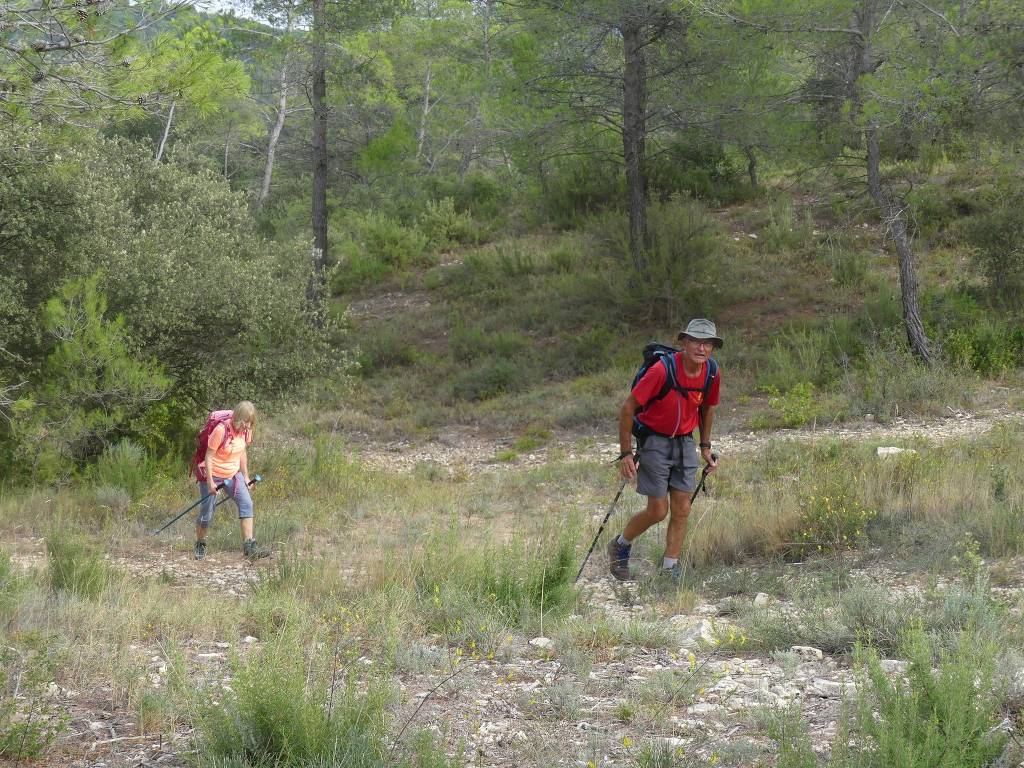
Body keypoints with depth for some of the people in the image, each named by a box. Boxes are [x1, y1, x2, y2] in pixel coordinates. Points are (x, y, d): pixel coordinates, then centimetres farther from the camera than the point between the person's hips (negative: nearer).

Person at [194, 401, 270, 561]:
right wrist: (210, 482, -21)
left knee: (246, 504, -12)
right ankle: (200, 545, 28)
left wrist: (245, 476, 12)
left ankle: (249, 547, -14)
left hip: (233, 475, 6)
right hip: (213, 475, -6)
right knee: (207, 513, 3)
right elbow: (209, 456, -20)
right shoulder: (221, 430, -25)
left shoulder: (245, 431, -4)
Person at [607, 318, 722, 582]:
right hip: (654, 439, -5)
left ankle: (670, 570, 10)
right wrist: (626, 454, -18)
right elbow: (627, 408, -18)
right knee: (658, 510, -5)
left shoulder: (713, 374, -7)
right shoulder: (662, 370, -25)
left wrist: (705, 447, 15)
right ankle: (620, 546, 21)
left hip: (685, 441, 5)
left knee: (682, 510, 1)